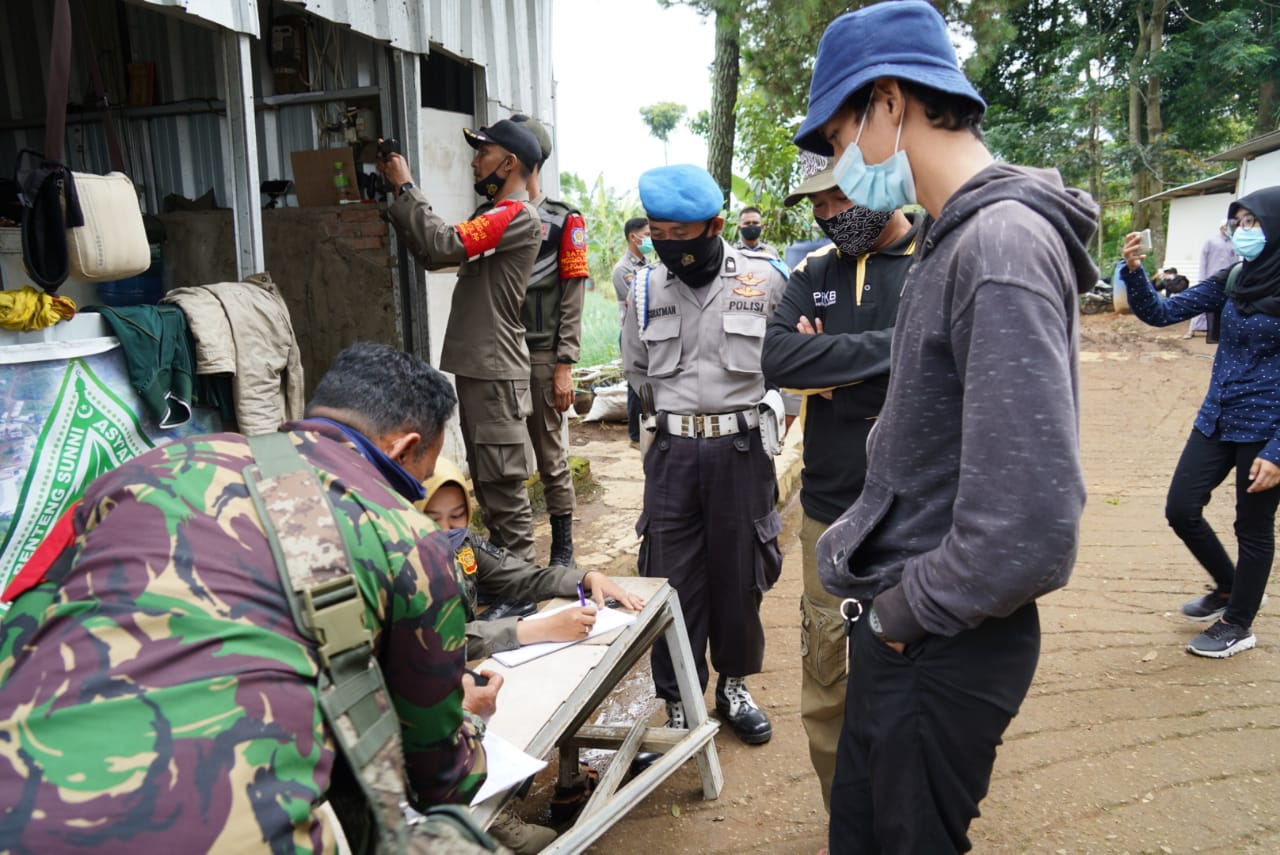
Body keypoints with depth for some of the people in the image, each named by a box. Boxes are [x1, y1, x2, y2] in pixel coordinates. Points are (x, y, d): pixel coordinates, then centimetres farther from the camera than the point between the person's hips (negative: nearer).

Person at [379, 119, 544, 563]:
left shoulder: (519, 216, -11)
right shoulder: (495, 218, 21)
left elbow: (443, 244, -22)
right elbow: (432, 256, 20)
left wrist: (405, 187, -9)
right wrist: (399, 192, 15)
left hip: (495, 372, -10)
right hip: (475, 367, 10)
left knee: (502, 485, -7)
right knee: (486, 482, 16)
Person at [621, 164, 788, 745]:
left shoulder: (762, 280, -5)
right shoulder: (645, 290, 2)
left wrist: (764, 407, -4)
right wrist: (682, 412, 8)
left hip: (741, 448, -1)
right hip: (672, 451, 2)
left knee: (738, 575, 10)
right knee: (672, 580, 6)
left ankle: (734, 687, 32)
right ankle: (678, 702, 22)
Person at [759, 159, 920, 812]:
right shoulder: (814, 272, 6)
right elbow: (777, 360, -9)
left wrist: (830, 365, -14)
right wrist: (884, 348, -16)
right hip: (830, 506, 3)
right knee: (823, 662, 11)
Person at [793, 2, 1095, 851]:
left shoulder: (1003, 241, -23)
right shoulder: (956, 238, 8)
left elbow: (1029, 530, -31)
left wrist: (907, 610, -16)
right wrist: (862, 552, 8)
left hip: (943, 652, -9)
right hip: (900, 623, 9)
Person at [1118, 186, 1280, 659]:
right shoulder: (1231, 280, 2)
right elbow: (1161, 313, -1)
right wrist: (1134, 272, -18)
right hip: (1217, 420, 6)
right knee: (1181, 509, 8)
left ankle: (1238, 624, 28)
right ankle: (1228, 588, 35)